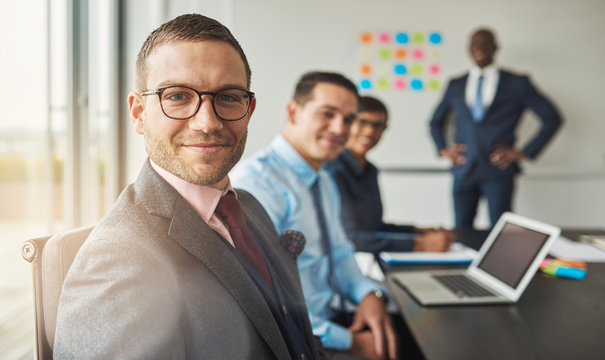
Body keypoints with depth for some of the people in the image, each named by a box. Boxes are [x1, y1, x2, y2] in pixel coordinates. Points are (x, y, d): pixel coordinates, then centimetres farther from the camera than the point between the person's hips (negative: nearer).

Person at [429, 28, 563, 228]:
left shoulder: (517, 84, 5)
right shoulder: (455, 85, 13)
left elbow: (552, 118, 6)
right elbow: (436, 122, 25)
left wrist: (525, 153, -1)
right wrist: (443, 149, 9)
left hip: (499, 171, -2)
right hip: (463, 172, 2)